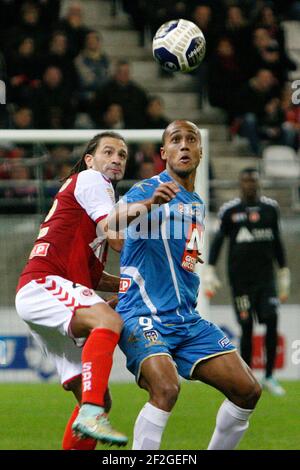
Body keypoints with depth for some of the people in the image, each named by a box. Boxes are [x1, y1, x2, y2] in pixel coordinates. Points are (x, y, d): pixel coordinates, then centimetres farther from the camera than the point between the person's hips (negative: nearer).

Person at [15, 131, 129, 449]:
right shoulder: (90, 179, 4)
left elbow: (92, 275, 31)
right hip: (42, 284, -10)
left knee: (99, 400, 2)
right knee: (108, 320, -37)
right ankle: (91, 415, -52)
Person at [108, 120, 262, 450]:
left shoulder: (197, 204, 17)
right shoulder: (149, 189, -7)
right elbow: (112, 222, -31)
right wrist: (149, 202, -48)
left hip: (187, 318, 8)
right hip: (144, 314, -8)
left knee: (247, 391, 0)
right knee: (166, 389, -32)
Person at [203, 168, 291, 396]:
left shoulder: (270, 208, 10)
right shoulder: (230, 210, 0)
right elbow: (218, 240, 1)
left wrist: (284, 274, 18)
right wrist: (209, 271, -8)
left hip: (265, 275, 2)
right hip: (241, 278, -2)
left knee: (272, 320, -12)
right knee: (247, 328, -2)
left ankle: (269, 376, -3)